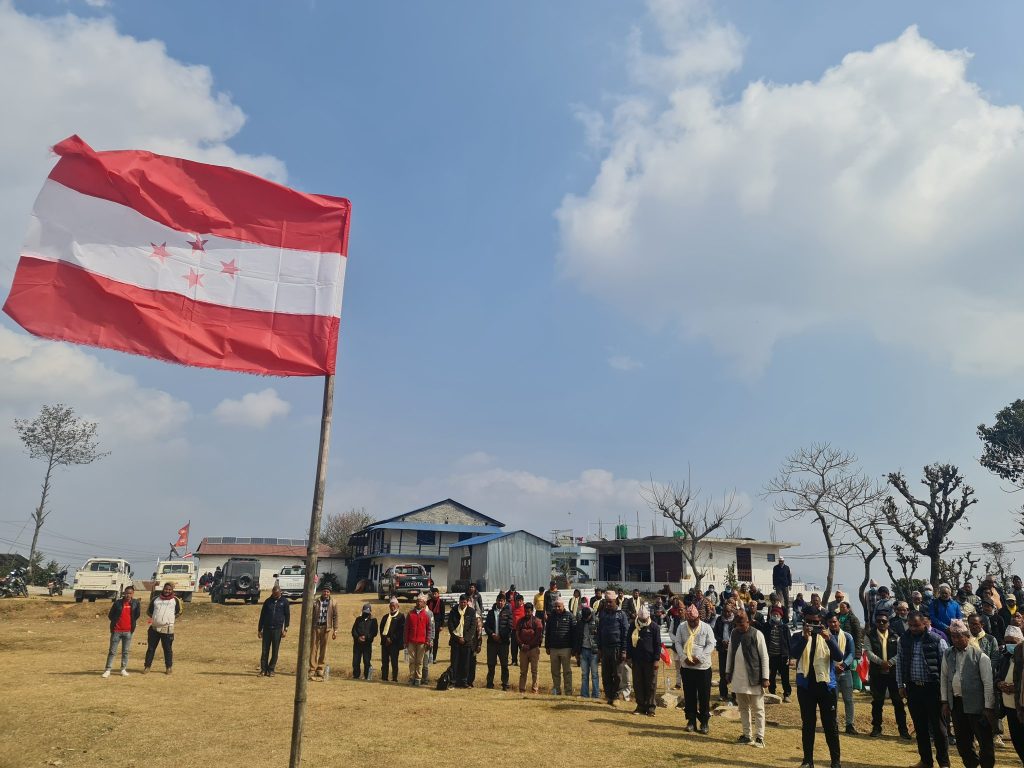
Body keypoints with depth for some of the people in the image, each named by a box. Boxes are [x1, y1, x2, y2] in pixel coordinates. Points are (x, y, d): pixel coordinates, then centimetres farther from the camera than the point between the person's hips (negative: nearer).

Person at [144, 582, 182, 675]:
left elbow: (179, 612, 11)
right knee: (150, 648, 9)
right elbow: (148, 611, 18)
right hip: (154, 628, 3)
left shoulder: (175, 600, 3)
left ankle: (169, 667, 14)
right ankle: (147, 666, 20)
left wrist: (169, 618, 2)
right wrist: (156, 617, 5)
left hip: (167, 629, -2)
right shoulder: (155, 599, 9)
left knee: (168, 649, 4)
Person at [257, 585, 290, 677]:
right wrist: (259, 630, 9)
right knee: (265, 651, 0)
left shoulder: (284, 601, 3)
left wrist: (285, 629, -3)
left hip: (277, 629, -1)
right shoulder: (268, 601, 8)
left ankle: (271, 670, 10)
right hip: (267, 629, 1)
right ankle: (263, 669, 8)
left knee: (275, 651, 1)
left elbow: (287, 615, 5)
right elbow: (262, 615, 12)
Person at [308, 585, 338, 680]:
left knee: (323, 649, 3)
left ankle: (320, 670, 8)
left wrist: (335, 630, -2)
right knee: (314, 648, -1)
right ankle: (312, 670, 1)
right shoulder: (315, 602, 6)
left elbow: (335, 617, 4)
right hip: (316, 627, 0)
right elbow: (311, 615, 6)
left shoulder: (333, 604, 6)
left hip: (326, 628, 0)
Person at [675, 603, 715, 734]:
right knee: (689, 695, 9)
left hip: (703, 666, -2)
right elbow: (678, 643, 1)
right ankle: (691, 720, 20)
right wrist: (684, 657, -13)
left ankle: (704, 722, 14)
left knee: (704, 696, 3)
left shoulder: (706, 628, -6)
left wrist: (699, 658, -16)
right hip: (687, 666, 2)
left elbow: (711, 645, -9)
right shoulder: (682, 627, 1)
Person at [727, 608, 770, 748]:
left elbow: (764, 657, -9)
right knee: (743, 708, 13)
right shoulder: (734, 633, 5)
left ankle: (759, 737, 11)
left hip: (754, 678, -5)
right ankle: (747, 735, 23)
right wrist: (728, 672, 11)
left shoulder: (757, 635, -10)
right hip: (738, 678, 5)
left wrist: (765, 678, -11)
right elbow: (730, 653, 13)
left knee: (757, 709, 4)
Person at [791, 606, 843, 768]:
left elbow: (839, 657, -11)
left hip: (825, 685, 0)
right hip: (805, 685, 0)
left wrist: (829, 639, -26)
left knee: (830, 724, 2)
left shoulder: (827, 636, 3)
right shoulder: (798, 637, 1)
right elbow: (793, 654, -17)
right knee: (807, 724, 7)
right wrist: (805, 637, -29)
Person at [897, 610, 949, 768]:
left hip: (932, 688, -4)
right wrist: (901, 685, 8)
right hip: (913, 688, 4)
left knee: (937, 726, 4)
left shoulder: (937, 641, -10)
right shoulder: (904, 640, 3)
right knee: (920, 726, 12)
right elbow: (900, 663, 10)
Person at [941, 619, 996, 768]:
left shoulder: (980, 656, -9)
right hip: (955, 703, 5)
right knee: (962, 741, 15)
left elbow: (988, 683, -9)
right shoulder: (947, 654, 6)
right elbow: (944, 679, 10)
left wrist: (989, 707, -11)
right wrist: (945, 702, 7)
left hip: (976, 704, -5)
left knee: (984, 741, 4)